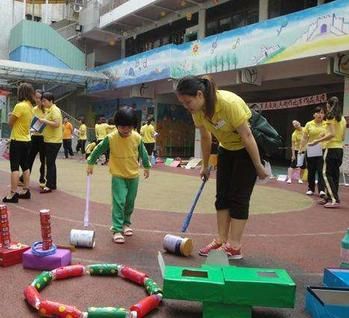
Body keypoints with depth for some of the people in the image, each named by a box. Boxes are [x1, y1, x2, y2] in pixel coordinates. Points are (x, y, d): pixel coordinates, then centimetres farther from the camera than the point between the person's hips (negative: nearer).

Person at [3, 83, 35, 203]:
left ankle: (13, 194, -6)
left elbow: (10, 123, -10)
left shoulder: (20, 106, -19)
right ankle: (25, 190, 21)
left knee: (14, 167, -6)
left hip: (17, 141, -8)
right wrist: (13, 116, 8)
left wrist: (10, 116, 7)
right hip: (26, 140, 8)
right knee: (25, 166, 15)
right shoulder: (30, 106, 7)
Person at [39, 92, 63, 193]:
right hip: (49, 140, 10)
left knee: (50, 163, -8)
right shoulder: (49, 110, 16)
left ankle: (49, 186, -5)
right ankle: (52, 184, 21)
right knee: (51, 163, 14)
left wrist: (44, 121, -19)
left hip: (54, 141, -10)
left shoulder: (55, 110, -13)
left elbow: (56, 124, -24)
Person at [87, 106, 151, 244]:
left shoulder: (137, 138, -9)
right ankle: (117, 229, -4)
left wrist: (146, 167, 15)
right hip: (118, 176, -3)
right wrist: (90, 163, 1)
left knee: (130, 202, 14)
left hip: (133, 176, 3)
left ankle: (126, 223, 35)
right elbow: (98, 150, -2)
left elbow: (143, 152, 6)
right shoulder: (111, 138, -15)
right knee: (118, 202, -10)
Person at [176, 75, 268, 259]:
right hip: (226, 149, 7)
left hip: (248, 149, -7)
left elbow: (247, 136, -26)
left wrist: (258, 166, -19)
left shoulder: (229, 103, -33)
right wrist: (205, 165, 9)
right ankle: (221, 240, 12)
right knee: (222, 195, 5)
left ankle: (234, 247, 1)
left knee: (238, 197, -6)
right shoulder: (197, 110, -12)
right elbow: (205, 137, 3)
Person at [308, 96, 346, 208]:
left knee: (327, 174, -6)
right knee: (335, 174, 10)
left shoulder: (330, 116, -8)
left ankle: (335, 200, -12)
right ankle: (329, 197, 17)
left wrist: (317, 140, -15)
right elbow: (343, 137, 15)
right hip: (340, 149, 8)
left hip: (331, 148, -8)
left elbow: (332, 134, -18)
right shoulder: (342, 118, 14)